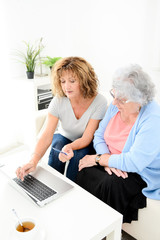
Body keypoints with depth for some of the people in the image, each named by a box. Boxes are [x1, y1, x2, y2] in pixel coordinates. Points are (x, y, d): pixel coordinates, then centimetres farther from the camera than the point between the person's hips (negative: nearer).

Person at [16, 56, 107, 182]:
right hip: (63, 137, 1)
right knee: (58, 144, -32)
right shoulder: (58, 100, -21)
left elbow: (87, 138, -25)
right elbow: (47, 134, -28)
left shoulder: (99, 102, -25)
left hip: (87, 144, -1)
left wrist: (70, 147, -47)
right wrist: (34, 161, -43)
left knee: (79, 153, -33)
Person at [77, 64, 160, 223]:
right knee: (85, 171, -21)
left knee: (112, 183, -33)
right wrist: (107, 159, -17)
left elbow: (134, 163, -29)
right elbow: (99, 136, 3)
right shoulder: (116, 106, -4)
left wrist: (97, 159, -19)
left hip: (142, 174, -5)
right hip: (112, 163, 6)